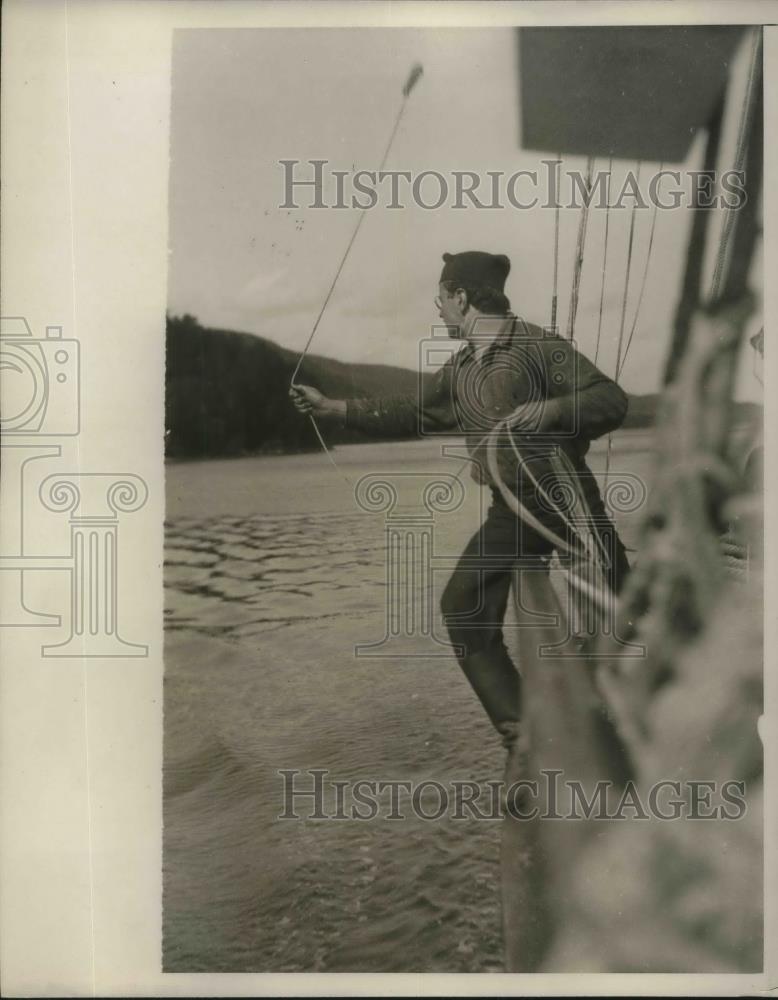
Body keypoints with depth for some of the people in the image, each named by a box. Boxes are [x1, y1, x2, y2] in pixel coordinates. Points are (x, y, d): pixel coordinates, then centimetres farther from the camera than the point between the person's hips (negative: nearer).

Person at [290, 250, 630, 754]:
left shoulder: (538, 345, -12)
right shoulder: (458, 370, 10)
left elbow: (612, 400, -16)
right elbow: (413, 413, 22)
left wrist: (551, 409, -33)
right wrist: (333, 407, 22)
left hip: (568, 497, -6)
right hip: (512, 511, 7)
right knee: (464, 607, -3)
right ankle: (520, 728, 4)